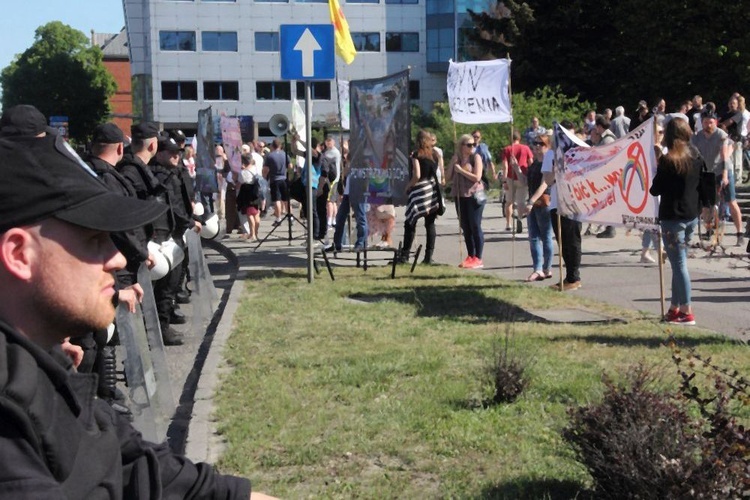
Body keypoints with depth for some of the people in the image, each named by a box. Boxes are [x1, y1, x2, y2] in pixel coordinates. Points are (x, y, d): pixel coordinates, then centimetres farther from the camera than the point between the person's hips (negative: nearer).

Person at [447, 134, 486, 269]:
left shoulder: (476, 157, -4)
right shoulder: (457, 158, 11)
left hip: (474, 196, -6)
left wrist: (460, 170, -12)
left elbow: (477, 177, -14)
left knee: (475, 227, -4)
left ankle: (478, 259, -1)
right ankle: (470, 257, 18)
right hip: (460, 197, 6)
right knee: (465, 228, 9)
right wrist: (453, 162, -4)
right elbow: (448, 176, 7)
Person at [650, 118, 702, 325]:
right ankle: (675, 307, 22)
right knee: (679, 262, 16)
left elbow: (655, 190, -11)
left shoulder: (667, 160, -15)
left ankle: (686, 312, -2)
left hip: (672, 217, -7)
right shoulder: (697, 157, 4)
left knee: (679, 264, -3)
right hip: (692, 215, 7)